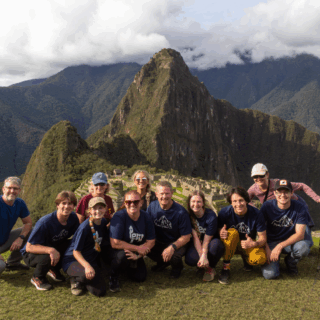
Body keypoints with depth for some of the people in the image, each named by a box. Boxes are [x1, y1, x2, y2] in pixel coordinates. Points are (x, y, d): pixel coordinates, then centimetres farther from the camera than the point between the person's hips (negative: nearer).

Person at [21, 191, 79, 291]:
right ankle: (37, 278, -1)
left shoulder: (73, 217, -14)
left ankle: (54, 270, 9)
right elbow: (29, 247, -31)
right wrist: (50, 250, -45)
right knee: (48, 257, -37)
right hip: (31, 254, -5)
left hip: (54, 247, 6)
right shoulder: (45, 222, -31)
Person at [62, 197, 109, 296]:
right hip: (73, 260, -6)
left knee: (100, 291, -12)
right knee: (88, 274, -39)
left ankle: (81, 279, 16)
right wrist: (87, 266, -36)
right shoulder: (85, 227, -21)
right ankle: (75, 279, -2)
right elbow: (76, 252, -21)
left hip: (91, 261, 6)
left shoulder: (103, 222, 0)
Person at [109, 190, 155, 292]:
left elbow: (151, 241, -6)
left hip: (136, 253, 5)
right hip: (117, 252, -5)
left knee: (140, 277, -6)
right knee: (123, 255, -37)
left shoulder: (146, 217, -10)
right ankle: (113, 276, -4)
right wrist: (138, 248, -23)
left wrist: (137, 255, -22)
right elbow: (115, 243, -29)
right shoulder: (119, 217, -25)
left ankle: (128, 265, 27)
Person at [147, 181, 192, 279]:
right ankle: (162, 263, 10)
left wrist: (172, 247, -32)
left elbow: (186, 237, -16)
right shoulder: (152, 206, -7)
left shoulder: (181, 212, -19)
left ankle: (177, 267, 8)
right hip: (158, 242, 4)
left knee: (174, 256, -35)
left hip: (177, 244, -4)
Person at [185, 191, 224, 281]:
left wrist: (204, 256, -34)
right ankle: (204, 265, 9)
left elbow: (206, 240, -21)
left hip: (211, 242, -2)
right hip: (196, 244, 2)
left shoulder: (211, 216, -22)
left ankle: (210, 268, -8)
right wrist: (201, 256, -31)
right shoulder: (189, 215, -14)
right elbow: (195, 238, -19)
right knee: (189, 260, -30)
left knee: (216, 244, -39)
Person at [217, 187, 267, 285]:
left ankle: (245, 257, 9)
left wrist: (254, 244, -36)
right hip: (230, 245, -1)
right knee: (232, 232, -35)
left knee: (260, 259, -30)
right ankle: (226, 268, -21)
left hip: (248, 243, 1)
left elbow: (263, 238, -13)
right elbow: (218, 231, -12)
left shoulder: (256, 214, -19)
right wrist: (220, 234, -38)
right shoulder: (224, 213, -19)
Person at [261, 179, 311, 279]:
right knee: (269, 274, -23)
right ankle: (274, 261, 15)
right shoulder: (267, 206, -11)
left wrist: (280, 246, -27)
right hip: (271, 243, -1)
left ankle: (290, 262, 2)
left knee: (304, 247, -34)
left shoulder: (299, 208, -12)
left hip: (290, 242, 1)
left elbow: (300, 234, -16)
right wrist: (267, 249, -20)